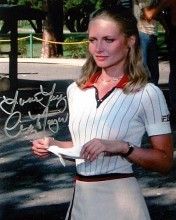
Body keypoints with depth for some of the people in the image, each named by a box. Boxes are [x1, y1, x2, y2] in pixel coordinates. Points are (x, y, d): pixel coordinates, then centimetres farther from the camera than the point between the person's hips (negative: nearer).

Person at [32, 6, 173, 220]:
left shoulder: (148, 94, -10)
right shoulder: (76, 90, 5)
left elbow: (165, 161, -8)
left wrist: (122, 147, -22)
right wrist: (54, 145, 0)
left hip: (118, 199, -5)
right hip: (80, 196, 5)